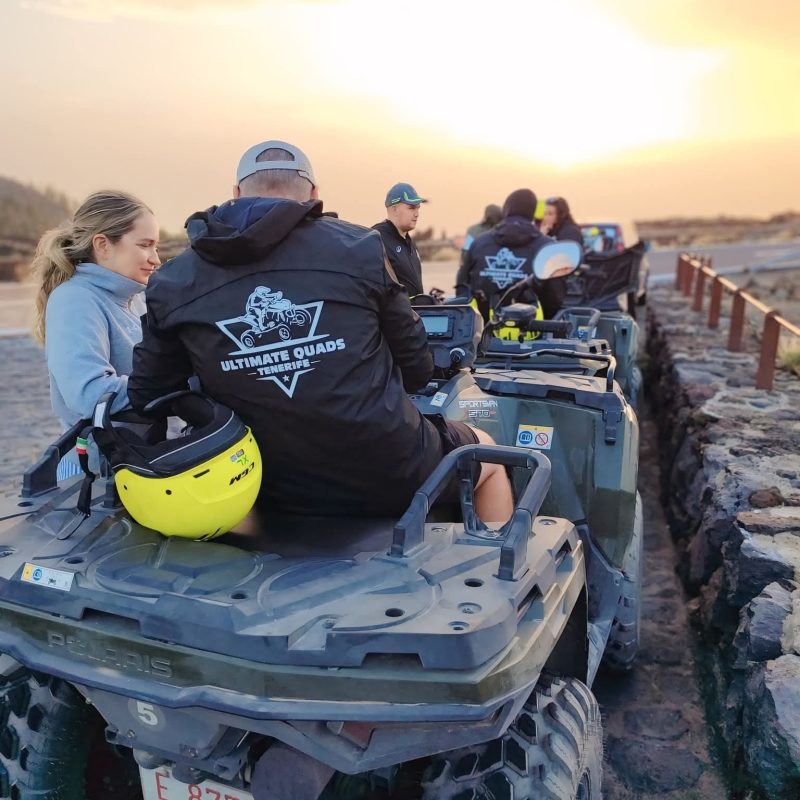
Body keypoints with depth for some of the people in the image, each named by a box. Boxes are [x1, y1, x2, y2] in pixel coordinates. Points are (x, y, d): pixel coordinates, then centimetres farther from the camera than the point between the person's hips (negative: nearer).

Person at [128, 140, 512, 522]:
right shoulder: (358, 248, -7)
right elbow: (416, 368, 0)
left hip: (277, 495, 3)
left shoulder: (175, 284, -2)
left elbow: (147, 400, 6)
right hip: (391, 473, -2)